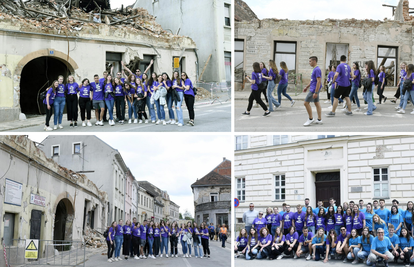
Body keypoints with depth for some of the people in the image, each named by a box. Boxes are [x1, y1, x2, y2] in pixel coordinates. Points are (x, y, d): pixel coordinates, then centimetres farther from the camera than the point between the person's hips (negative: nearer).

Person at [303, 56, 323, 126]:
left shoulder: (317, 70, -18)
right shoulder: (314, 69, 13)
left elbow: (319, 81, -23)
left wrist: (315, 92, -25)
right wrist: (307, 87, 28)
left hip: (314, 90, -10)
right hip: (313, 89, 10)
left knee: (306, 103, -8)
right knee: (317, 103, 11)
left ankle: (311, 119, -1)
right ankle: (319, 120, 14)